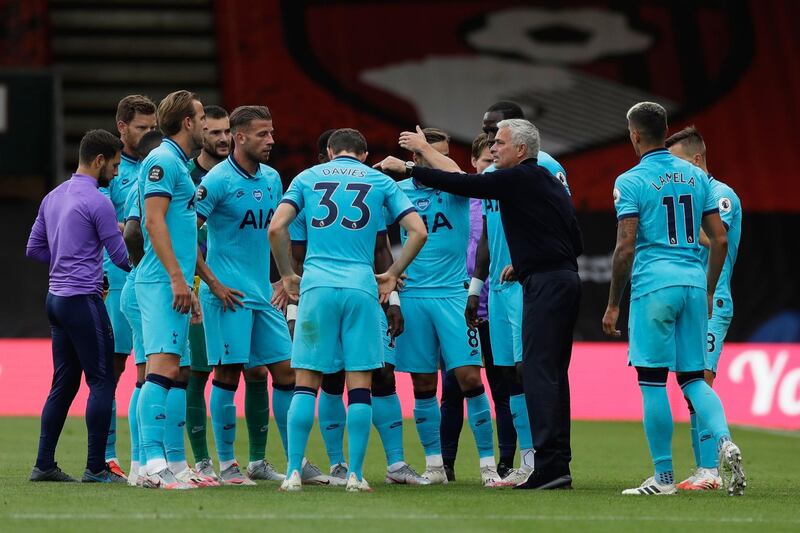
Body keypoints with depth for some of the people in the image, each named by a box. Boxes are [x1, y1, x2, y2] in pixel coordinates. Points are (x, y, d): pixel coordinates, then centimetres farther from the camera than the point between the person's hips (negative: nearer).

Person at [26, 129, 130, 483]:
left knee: (64, 383, 12)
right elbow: (122, 257, -8)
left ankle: (44, 464, 11)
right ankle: (96, 468, -6)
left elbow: (34, 249, 19)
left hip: (56, 298, 9)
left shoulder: (53, 198, 13)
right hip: (83, 299, -9)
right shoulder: (98, 202, -12)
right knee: (102, 382, -4)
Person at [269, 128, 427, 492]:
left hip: (317, 287, 0)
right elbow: (418, 232, 5)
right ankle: (355, 474, 1)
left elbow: (276, 227, 1)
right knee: (360, 386, 3)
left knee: (306, 383, 3)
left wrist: (287, 275, 11)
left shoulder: (308, 178, 13)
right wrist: (392, 275, 13)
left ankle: (294, 472, -4)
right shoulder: (380, 182, 13)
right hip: (362, 288, 0)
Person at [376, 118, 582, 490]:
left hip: (545, 283, -10)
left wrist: (407, 168, 1)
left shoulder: (519, 178, -8)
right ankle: (559, 465, 11)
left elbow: (460, 184, -9)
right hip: (566, 279, 10)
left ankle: (549, 463, -17)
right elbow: (576, 244, 21)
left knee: (539, 371, -11)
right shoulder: (550, 181, 19)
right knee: (552, 373, 11)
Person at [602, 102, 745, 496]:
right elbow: (720, 240, 11)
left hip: (653, 285, -5)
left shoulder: (631, 182, -5)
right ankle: (724, 441, -14)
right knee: (693, 377, 12)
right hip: (694, 282, 5)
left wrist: (613, 305, -3)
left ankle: (664, 476, 3)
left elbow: (625, 248, -10)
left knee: (652, 381, 2)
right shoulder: (696, 176, 11)